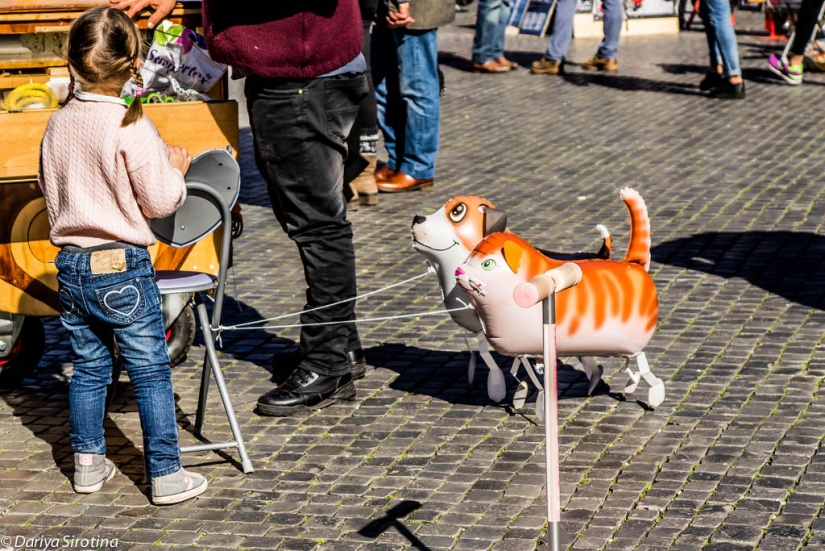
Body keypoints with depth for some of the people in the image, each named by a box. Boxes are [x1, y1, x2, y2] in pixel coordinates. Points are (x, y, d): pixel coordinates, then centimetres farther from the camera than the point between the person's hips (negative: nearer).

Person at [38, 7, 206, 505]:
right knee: (151, 372, 3)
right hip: (122, 266, -6)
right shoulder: (131, 127, -18)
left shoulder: (59, 123, 2)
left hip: (71, 266, 6)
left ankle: (88, 463, 25)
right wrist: (176, 168, 3)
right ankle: (166, 475, 7)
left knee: (89, 367, 18)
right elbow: (160, 202, -15)